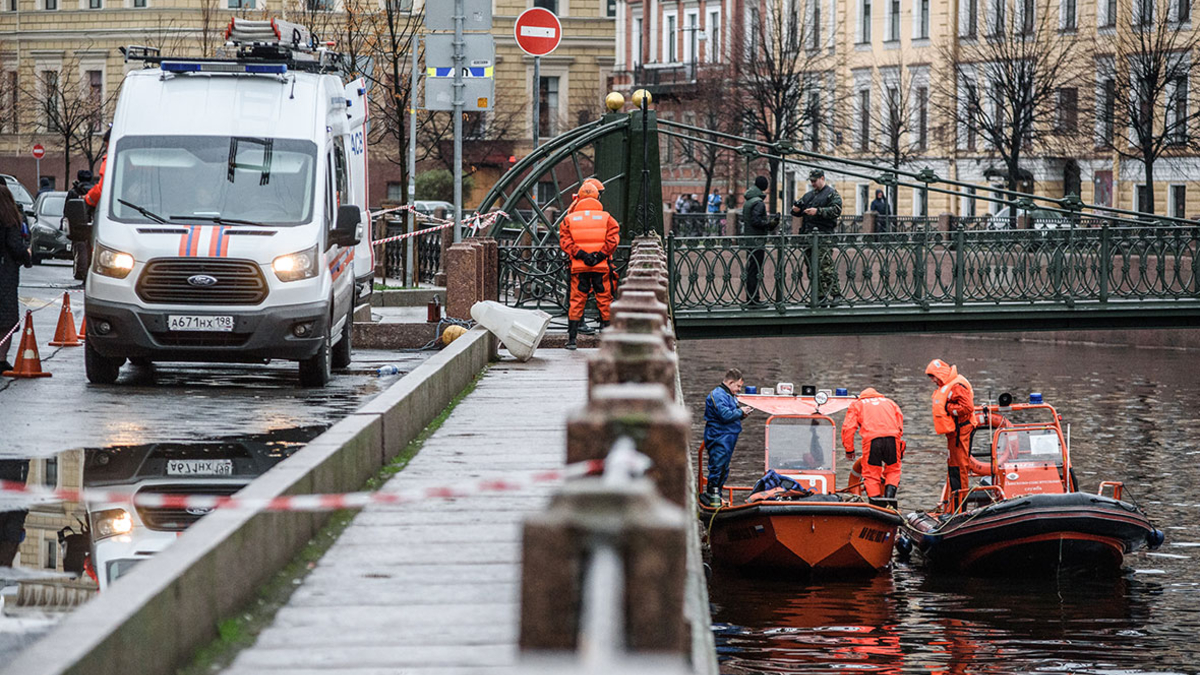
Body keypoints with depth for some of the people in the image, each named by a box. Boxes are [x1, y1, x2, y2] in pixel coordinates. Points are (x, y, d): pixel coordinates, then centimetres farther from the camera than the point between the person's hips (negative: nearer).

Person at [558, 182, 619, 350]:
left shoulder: (569, 218, 5)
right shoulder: (606, 218, 2)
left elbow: (565, 240, -5)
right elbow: (613, 238, -9)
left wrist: (580, 254, -10)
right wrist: (600, 254, -10)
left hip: (578, 267, 1)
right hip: (601, 266, -1)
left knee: (576, 301, 7)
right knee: (604, 300, 7)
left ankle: (571, 338, 3)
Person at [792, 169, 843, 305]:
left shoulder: (832, 194, 1)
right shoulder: (808, 195, 22)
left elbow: (836, 210, -13)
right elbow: (799, 208, 25)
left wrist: (818, 211, -21)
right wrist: (795, 210, 0)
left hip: (824, 234, -7)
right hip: (809, 234, 7)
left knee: (826, 265, -14)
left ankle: (835, 294, -11)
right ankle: (820, 296, 11)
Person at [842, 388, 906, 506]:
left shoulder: (857, 404, 24)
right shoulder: (890, 402, 32)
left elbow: (848, 428, 13)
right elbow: (900, 424, 27)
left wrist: (849, 450, 20)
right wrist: (901, 449, 30)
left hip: (871, 439, -2)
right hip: (892, 438, 2)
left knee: (871, 474, 7)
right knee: (893, 469, 19)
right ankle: (890, 496, -1)